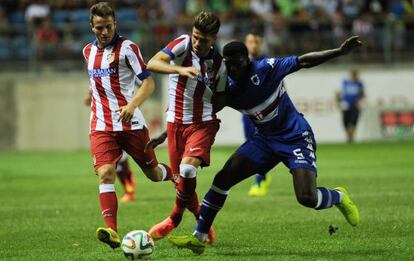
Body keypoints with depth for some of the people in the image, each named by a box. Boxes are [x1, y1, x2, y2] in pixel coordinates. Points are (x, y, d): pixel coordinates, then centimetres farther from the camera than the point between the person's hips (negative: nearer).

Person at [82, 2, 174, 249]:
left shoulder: (127, 47, -7)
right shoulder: (89, 51, 12)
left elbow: (149, 82, -13)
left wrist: (132, 105, -28)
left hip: (130, 122, -3)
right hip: (101, 126, 3)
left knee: (153, 173, 8)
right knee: (105, 174, -18)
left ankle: (175, 174, 45)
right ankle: (112, 231, -26)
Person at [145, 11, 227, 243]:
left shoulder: (219, 63, -1)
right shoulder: (183, 44, -7)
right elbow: (152, 64, -21)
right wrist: (180, 69, -37)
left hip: (203, 123, -1)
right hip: (176, 122, 1)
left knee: (188, 167, -26)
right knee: (181, 180, 5)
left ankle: (175, 219, -6)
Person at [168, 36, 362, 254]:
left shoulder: (266, 69, -20)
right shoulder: (227, 89, -7)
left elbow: (304, 61, -15)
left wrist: (340, 52, -24)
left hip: (296, 138, -5)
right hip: (266, 139, 5)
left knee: (307, 198, -19)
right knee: (223, 179, -7)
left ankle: (339, 197, 17)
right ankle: (198, 238, 0)